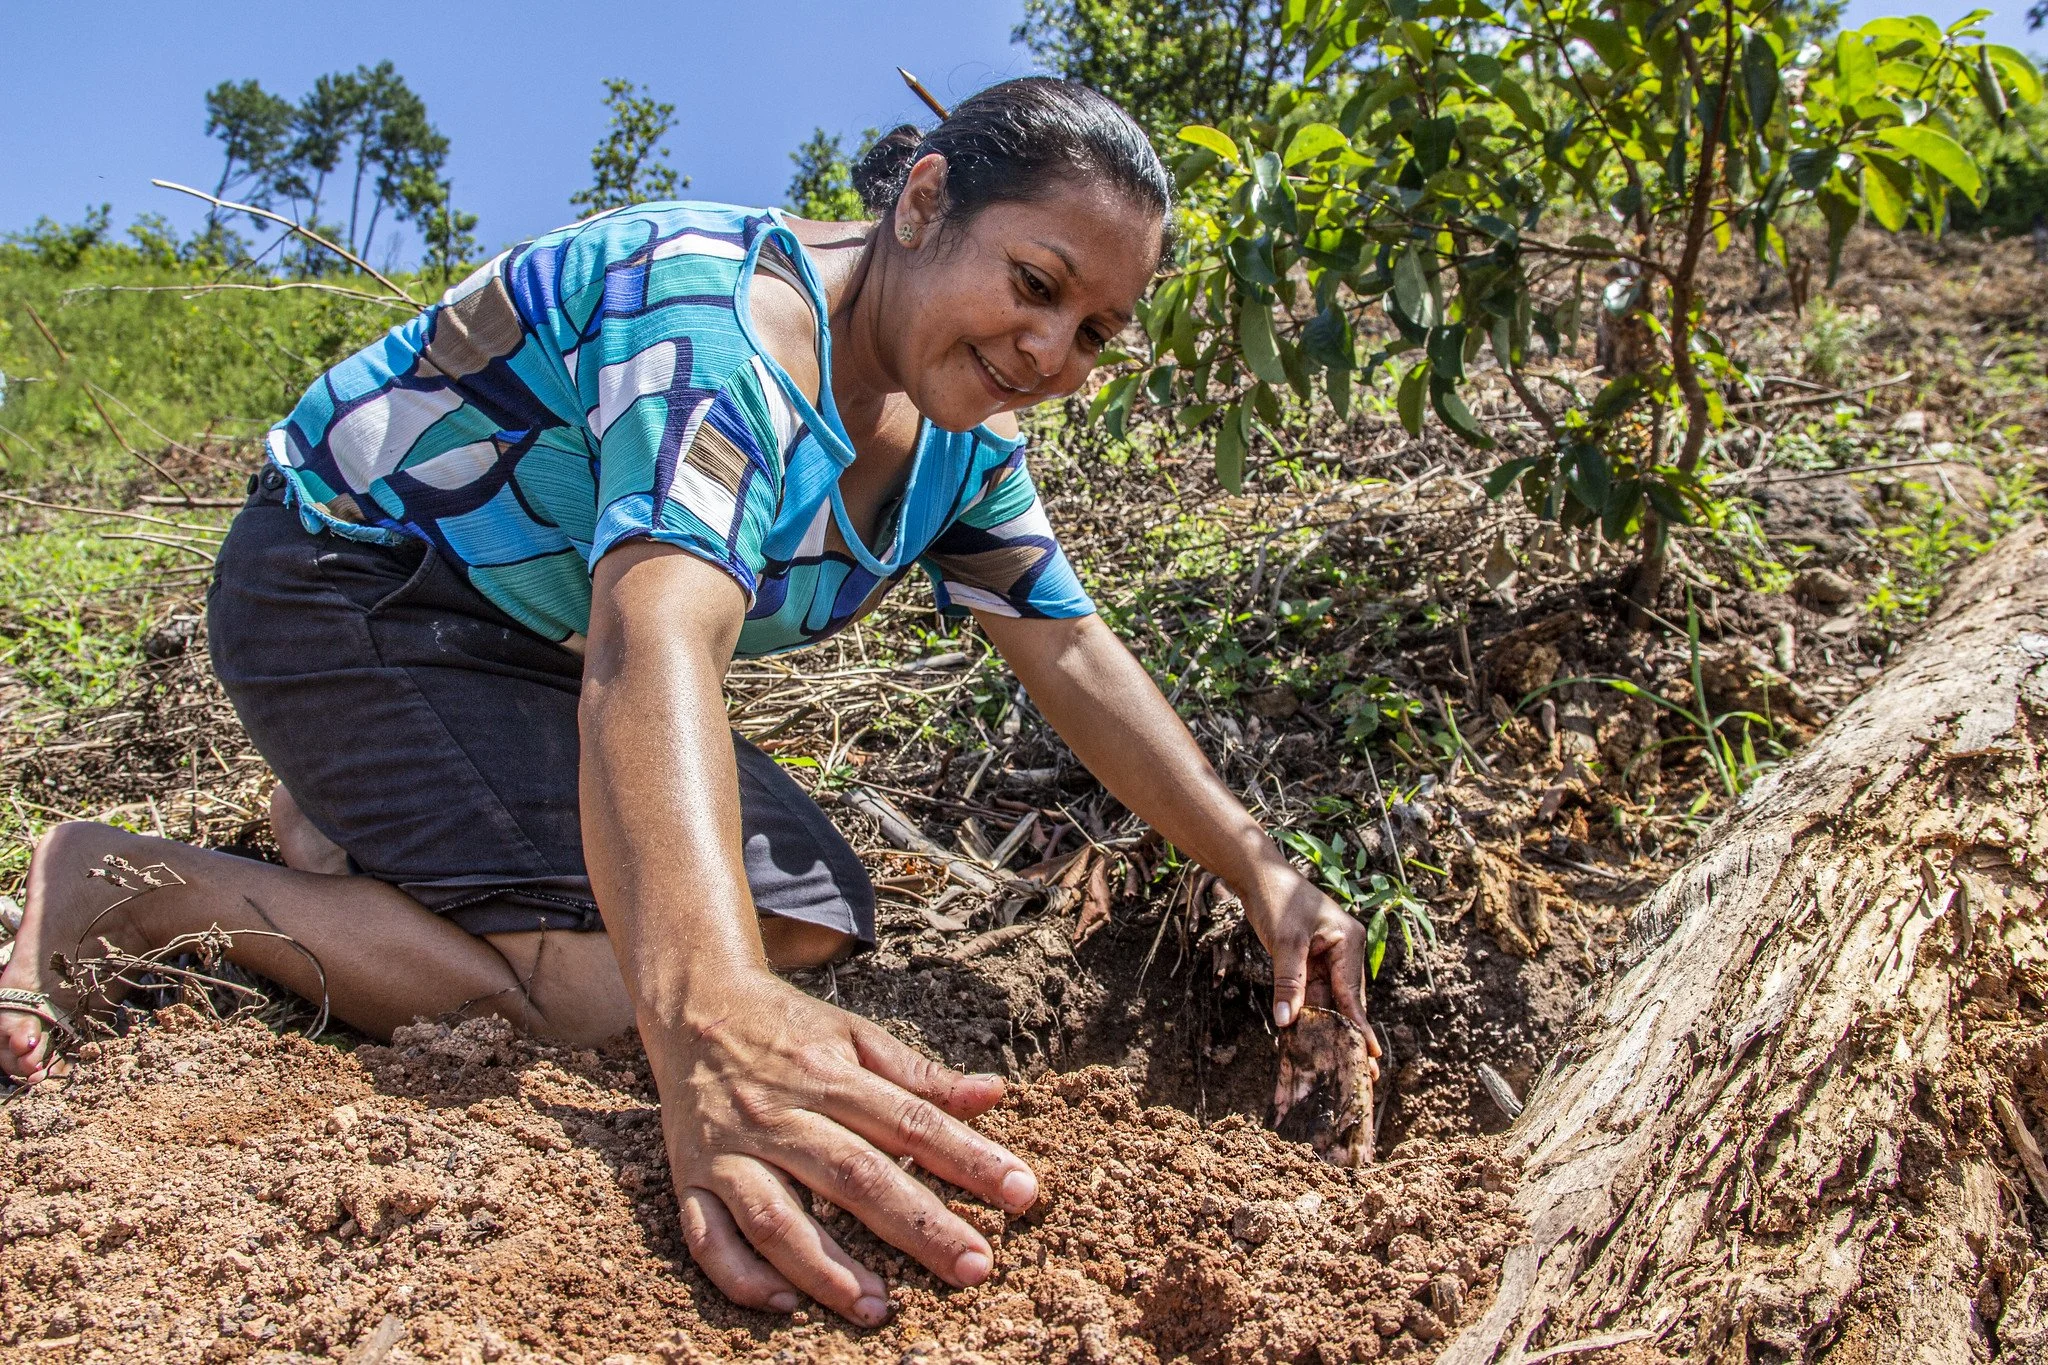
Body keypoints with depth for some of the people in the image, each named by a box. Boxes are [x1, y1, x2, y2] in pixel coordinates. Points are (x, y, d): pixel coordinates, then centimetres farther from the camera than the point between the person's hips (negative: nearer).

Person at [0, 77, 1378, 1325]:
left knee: (808, 919, 5)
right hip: (350, 587, -9)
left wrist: (1261, 873, -9)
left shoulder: (966, 431, -5)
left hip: (529, 651, 9)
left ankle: (340, 825, 18)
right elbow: (655, 635, -49)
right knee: (601, 978, -27)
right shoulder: (726, 313, -32)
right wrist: (710, 1015, -64)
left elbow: (1075, 655, -2)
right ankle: (114, 883, -9)